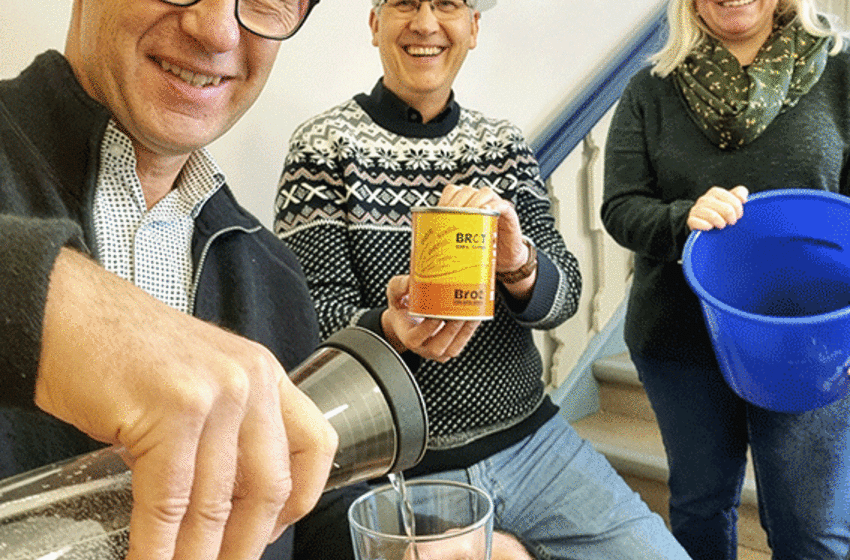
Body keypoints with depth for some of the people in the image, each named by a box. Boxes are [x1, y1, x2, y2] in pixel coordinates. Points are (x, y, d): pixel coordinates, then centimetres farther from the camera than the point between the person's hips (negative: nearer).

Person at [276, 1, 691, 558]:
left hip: (532, 442, 4)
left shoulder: (504, 143, 6)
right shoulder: (325, 146, -5)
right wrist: (391, 328, -29)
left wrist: (519, 265, -23)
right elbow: (315, 323, -9)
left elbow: (565, 293, -2)